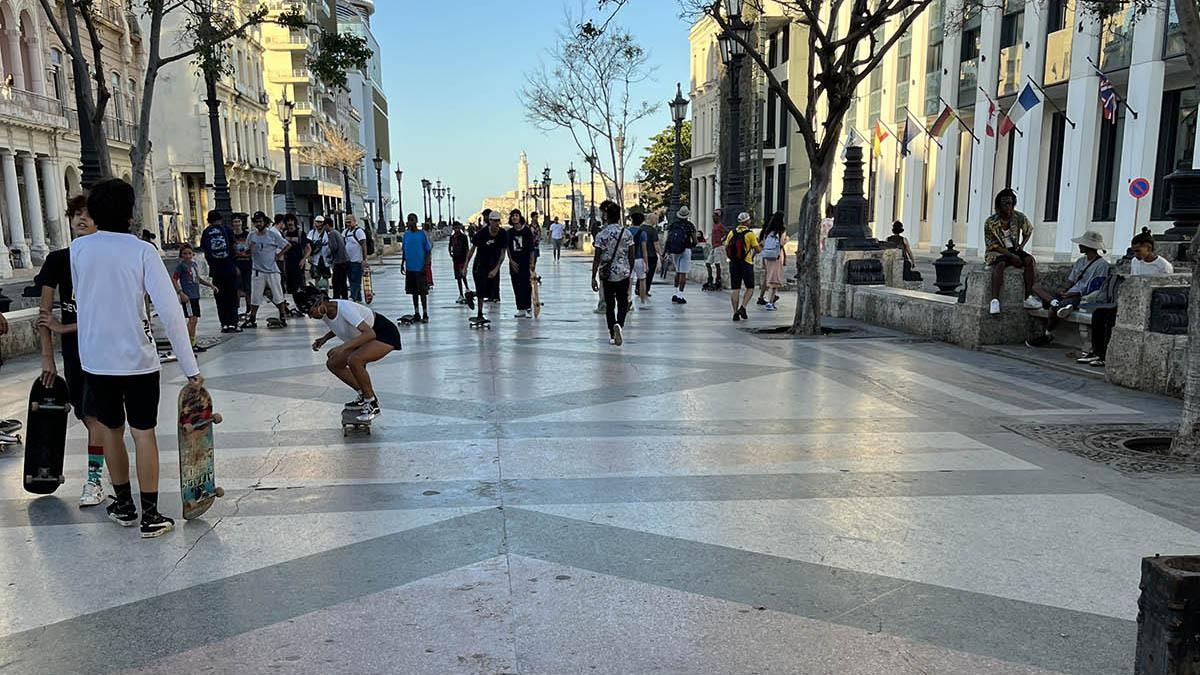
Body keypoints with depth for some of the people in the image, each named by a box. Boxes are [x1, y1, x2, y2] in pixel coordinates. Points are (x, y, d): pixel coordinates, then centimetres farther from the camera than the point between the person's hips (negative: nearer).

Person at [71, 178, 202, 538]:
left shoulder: (78, 249, -2)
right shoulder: (142, 251, -12)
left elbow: (81, 301, 9)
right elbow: (170, 311, -18)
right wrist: (190, 366, -15)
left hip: (96, 357, 3)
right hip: (137, 358, -3)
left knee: (111, 430, 16)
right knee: (143, 432, 4)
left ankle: (124, 504, 29)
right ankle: (151, 515, 6)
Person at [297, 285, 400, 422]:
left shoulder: (344, 308, -29)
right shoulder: (324, 312, -4)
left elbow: (369, 333, -37)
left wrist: (343, 347, -43)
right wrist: (324, 339, 2)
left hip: (385, 333, -10)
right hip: (364, 337, 10)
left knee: (354, 360, -32)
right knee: (333, 363, 4)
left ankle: (372, 404, -15)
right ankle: (364, 396, 15)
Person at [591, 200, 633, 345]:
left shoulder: (602, 235, -7)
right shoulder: (627, 233, 0)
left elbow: (597, 258, -8)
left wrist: (593, 277, -3)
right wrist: (630, 271, 16)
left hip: (607, 275, -1)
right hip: (623, 274, 1)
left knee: (609, 304, 9)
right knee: (622, 303, 10)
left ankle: (612, 335, 12)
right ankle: (619, 325, -17)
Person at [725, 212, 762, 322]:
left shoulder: (731, 233, 3)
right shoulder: (750, 233, -8)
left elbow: (726, 248, 5)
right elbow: (757, 250, -5)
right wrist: (761, 247, 16)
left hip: (733, 264, 4)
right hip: (746, 264, -4)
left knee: (735, 289, 6)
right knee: (750, 289, 10)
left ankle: (735, 313, 1)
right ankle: (742, 307, -7)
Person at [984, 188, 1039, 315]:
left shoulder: (1019, 217, -1)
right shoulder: (990, 222, -12)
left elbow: (1029, 230, 20)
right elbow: (993, 245, -13)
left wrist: (1022, 245, 3)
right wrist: (1011, 256, -23)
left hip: (1014, 249, 4)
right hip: (996, 252, -4)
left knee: (1029, 259, -24)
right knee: (1000, 264, -36)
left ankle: (1029, 297, -23)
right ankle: (994, 300, -45)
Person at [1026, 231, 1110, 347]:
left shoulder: (1102, 264, -5)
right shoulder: (1080, 261, 22)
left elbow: (1096, 291, -11)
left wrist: (1075, 294, -17)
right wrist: (1062, 289, -4)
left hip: (1080, 298, -9)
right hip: (1067, 295, 9)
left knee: (1053, 309, -34)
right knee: (1037, 287, -5)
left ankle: (1046, 335, -11)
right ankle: (1056, 303, -34)